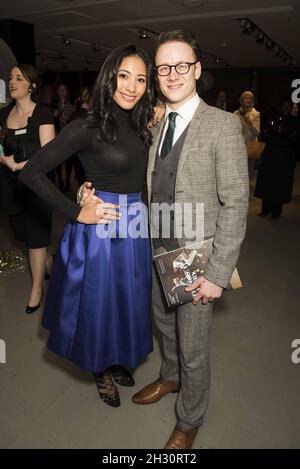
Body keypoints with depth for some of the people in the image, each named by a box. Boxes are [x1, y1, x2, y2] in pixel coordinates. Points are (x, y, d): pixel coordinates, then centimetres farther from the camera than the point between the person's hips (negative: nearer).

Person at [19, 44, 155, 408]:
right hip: (99, 228, -6)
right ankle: (101, 372, 42)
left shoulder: (141, 125, 5)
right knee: (99, 302, 13)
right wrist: (76, 212, -16)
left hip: (135, 227, 7)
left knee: (127, 300, 21)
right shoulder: (87, 128, -15)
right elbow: (31, 172, -14)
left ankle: (116, 361, 50)